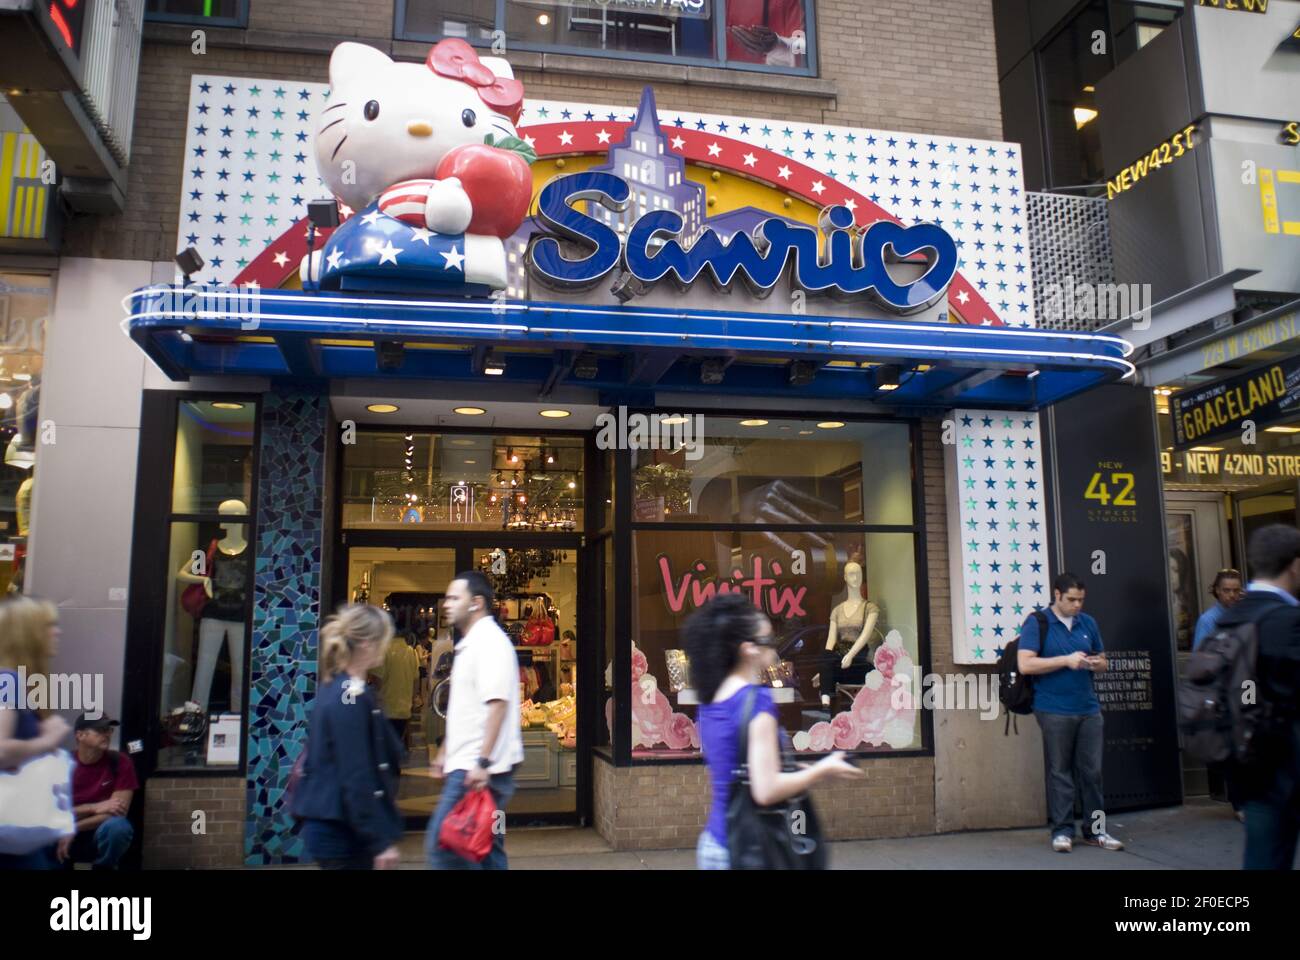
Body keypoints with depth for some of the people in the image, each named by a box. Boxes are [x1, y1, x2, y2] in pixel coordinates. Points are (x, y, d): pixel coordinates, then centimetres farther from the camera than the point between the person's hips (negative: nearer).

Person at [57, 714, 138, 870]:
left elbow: (118, 812, -16)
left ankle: (104, 867, -8)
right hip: (65, 835, 1)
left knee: (118, 826, -35)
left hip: (102, 835, -1)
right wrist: (94, 808, -23)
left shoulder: (120, 762, -10)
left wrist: (74, 829, -22)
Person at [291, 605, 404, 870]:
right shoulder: (353, 699, -20)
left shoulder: (335, 688, 9)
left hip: (328, 825, 9)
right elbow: (357, 779, -22)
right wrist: (381, 841, -18)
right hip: (342, 831, -9)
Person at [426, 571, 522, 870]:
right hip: (467, 764, 10)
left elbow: (497, 704, -23)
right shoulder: (470, 644, 18)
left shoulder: (490, 642, -14)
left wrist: (483, 762, -27)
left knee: (441, 845, -8)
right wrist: (445, 752, 27)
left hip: (478, 768, -10)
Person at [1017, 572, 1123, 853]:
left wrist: (1097, 663, -4)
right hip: (1055, 711, -4)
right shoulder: (1037, 623, -3)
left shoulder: (1088, 623, 12)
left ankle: (1095, 829, 17)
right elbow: (1025, 664, -12)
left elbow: (1102, 661, 21)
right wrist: (1066, 660, -16)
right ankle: (1062, 830, 10)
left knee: (1092, 771, 6)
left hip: (1089, 709, 4)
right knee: (1060, 772, 2)